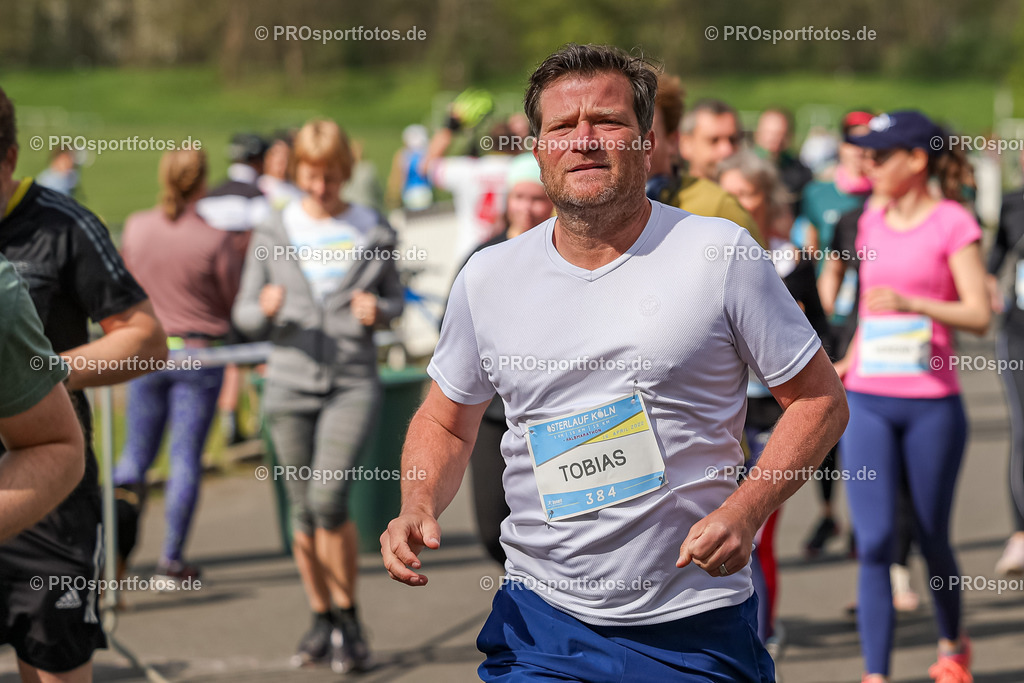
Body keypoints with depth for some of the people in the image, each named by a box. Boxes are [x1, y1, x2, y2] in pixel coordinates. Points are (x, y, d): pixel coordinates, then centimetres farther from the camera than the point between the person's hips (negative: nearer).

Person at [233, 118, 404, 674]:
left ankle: (348, 620, -4)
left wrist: (379, 310, -7)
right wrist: (266, 311, -13)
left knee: (329, 497, -17)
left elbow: (396, 296, 16)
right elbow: (244, 314, 10)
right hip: (291, 382, 2)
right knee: (303, 509, 5)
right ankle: (322, 620, 20)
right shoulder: (274, 233, 8)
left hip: (353, 382, -2)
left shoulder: (372, 232, 5)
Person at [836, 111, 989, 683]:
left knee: (933, 539, 9)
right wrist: (848, 361, 30)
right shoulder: (872, 222, 11)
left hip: (932, 404, -4)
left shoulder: (953, 223, -5)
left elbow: (980, 315, -12)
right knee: (874, 541, -7)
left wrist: (911, 303, -25)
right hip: (868, 401, 4)